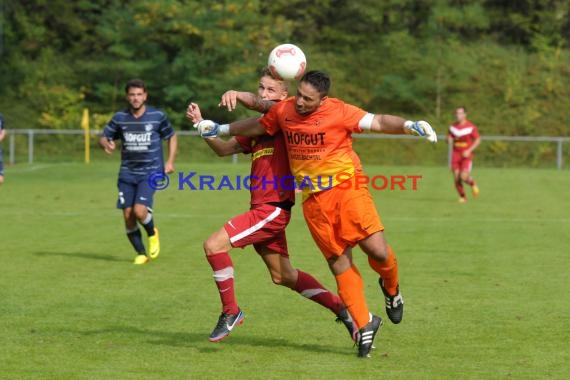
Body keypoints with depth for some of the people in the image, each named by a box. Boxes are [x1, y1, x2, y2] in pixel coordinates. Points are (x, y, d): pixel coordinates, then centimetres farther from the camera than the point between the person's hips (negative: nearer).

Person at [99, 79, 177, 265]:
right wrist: (106, 144, -15)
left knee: (139, 211, -21)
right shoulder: (120, 118, 2)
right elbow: (104, 137, 9)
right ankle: (141, 254, 16)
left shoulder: (158, 116, -3)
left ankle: (152, 234, 13)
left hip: (150, 172, -3)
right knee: (128, 215, -2)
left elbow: (172, 137, 11)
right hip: (127, 173, 3)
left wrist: (170, 161, 1)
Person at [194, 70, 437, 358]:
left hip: (346, 187, -4)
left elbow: (378, 122, -17)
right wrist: (220, 129, 31)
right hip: (314, 199, 4)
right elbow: (258, 126, 23)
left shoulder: (338, 112, -11)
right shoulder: (283, 110, 4)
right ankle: (364, 324, 13)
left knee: (378, 251, -16)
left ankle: (391, 288, 19)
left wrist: (409, 126, -34)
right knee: (339, 264, 2)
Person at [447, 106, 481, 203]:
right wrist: (449, 140, -13)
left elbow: (478, 140, -3)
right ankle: (462, 197, 14)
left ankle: (473, 184, 16)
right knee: (456, 178, -4)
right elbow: (449, 140, 13)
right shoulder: (453, 127, 7)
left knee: (464, 177, -17)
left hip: (466, 155, -4)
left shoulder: (471, 126, -6)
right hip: (456, 154, 4)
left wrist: (469, 151, -14)